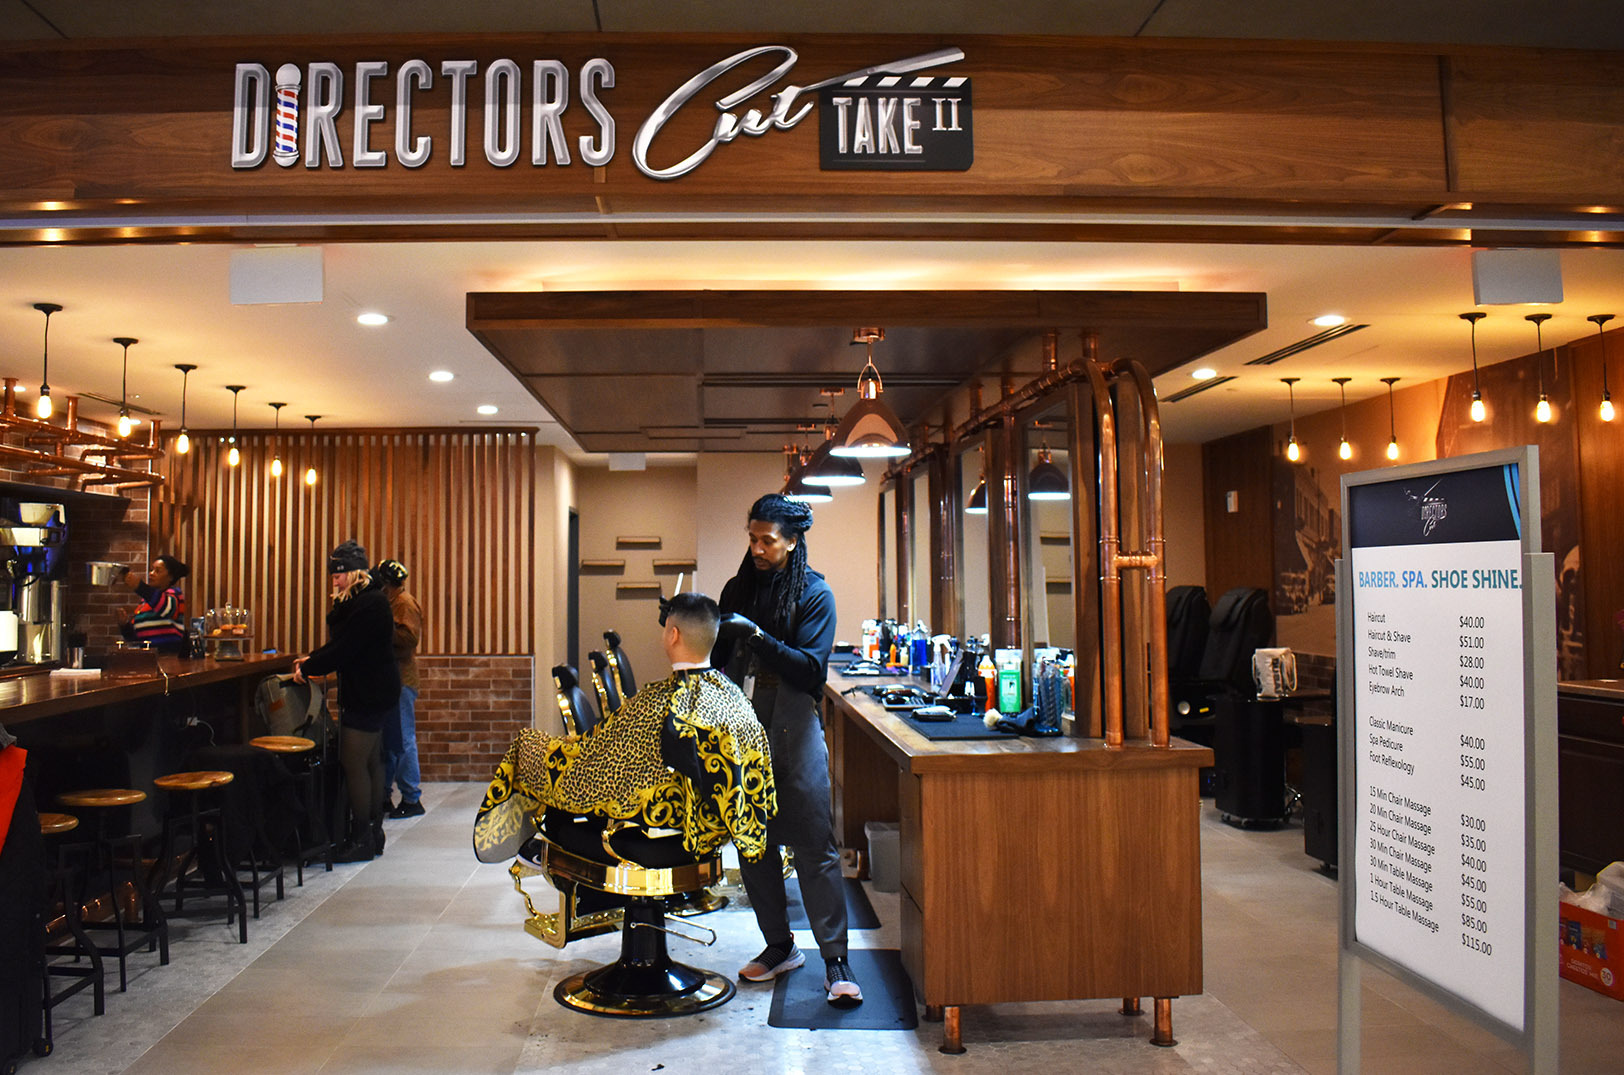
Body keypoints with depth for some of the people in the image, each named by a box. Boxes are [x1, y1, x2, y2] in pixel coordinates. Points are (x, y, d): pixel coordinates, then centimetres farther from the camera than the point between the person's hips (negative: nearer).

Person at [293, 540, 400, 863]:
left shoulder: (369, 604, -18)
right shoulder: (362, 601, 14)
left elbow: (345, 650, -21)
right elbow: (343, 643, 23)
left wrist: (308, 669, -10)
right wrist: (312, 657, 12)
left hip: (367, 696, -11)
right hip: (372, 693, 11)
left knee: (354, 763, -8)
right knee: (371, 762, 14)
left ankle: (362, 839, -2)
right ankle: (373, 833, 22)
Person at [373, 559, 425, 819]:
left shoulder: (405, 603, -9)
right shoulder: (389, 603, 20)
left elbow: (409, 636, -22)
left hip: (401, 681, -10)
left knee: (403, 740, -7)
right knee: (386, 739, 14)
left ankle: (412, 799, -1)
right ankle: (383, 795, 22)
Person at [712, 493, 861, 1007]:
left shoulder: (814, 594, -4)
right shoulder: (739, 589, 11)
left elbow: (811, 668, -13)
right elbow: (719, 657, 17)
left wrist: (757, 636, -21)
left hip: (793, 732, -5)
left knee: (814, 845, -4)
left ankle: (836, 961, 4)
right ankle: (779, 946, 24)